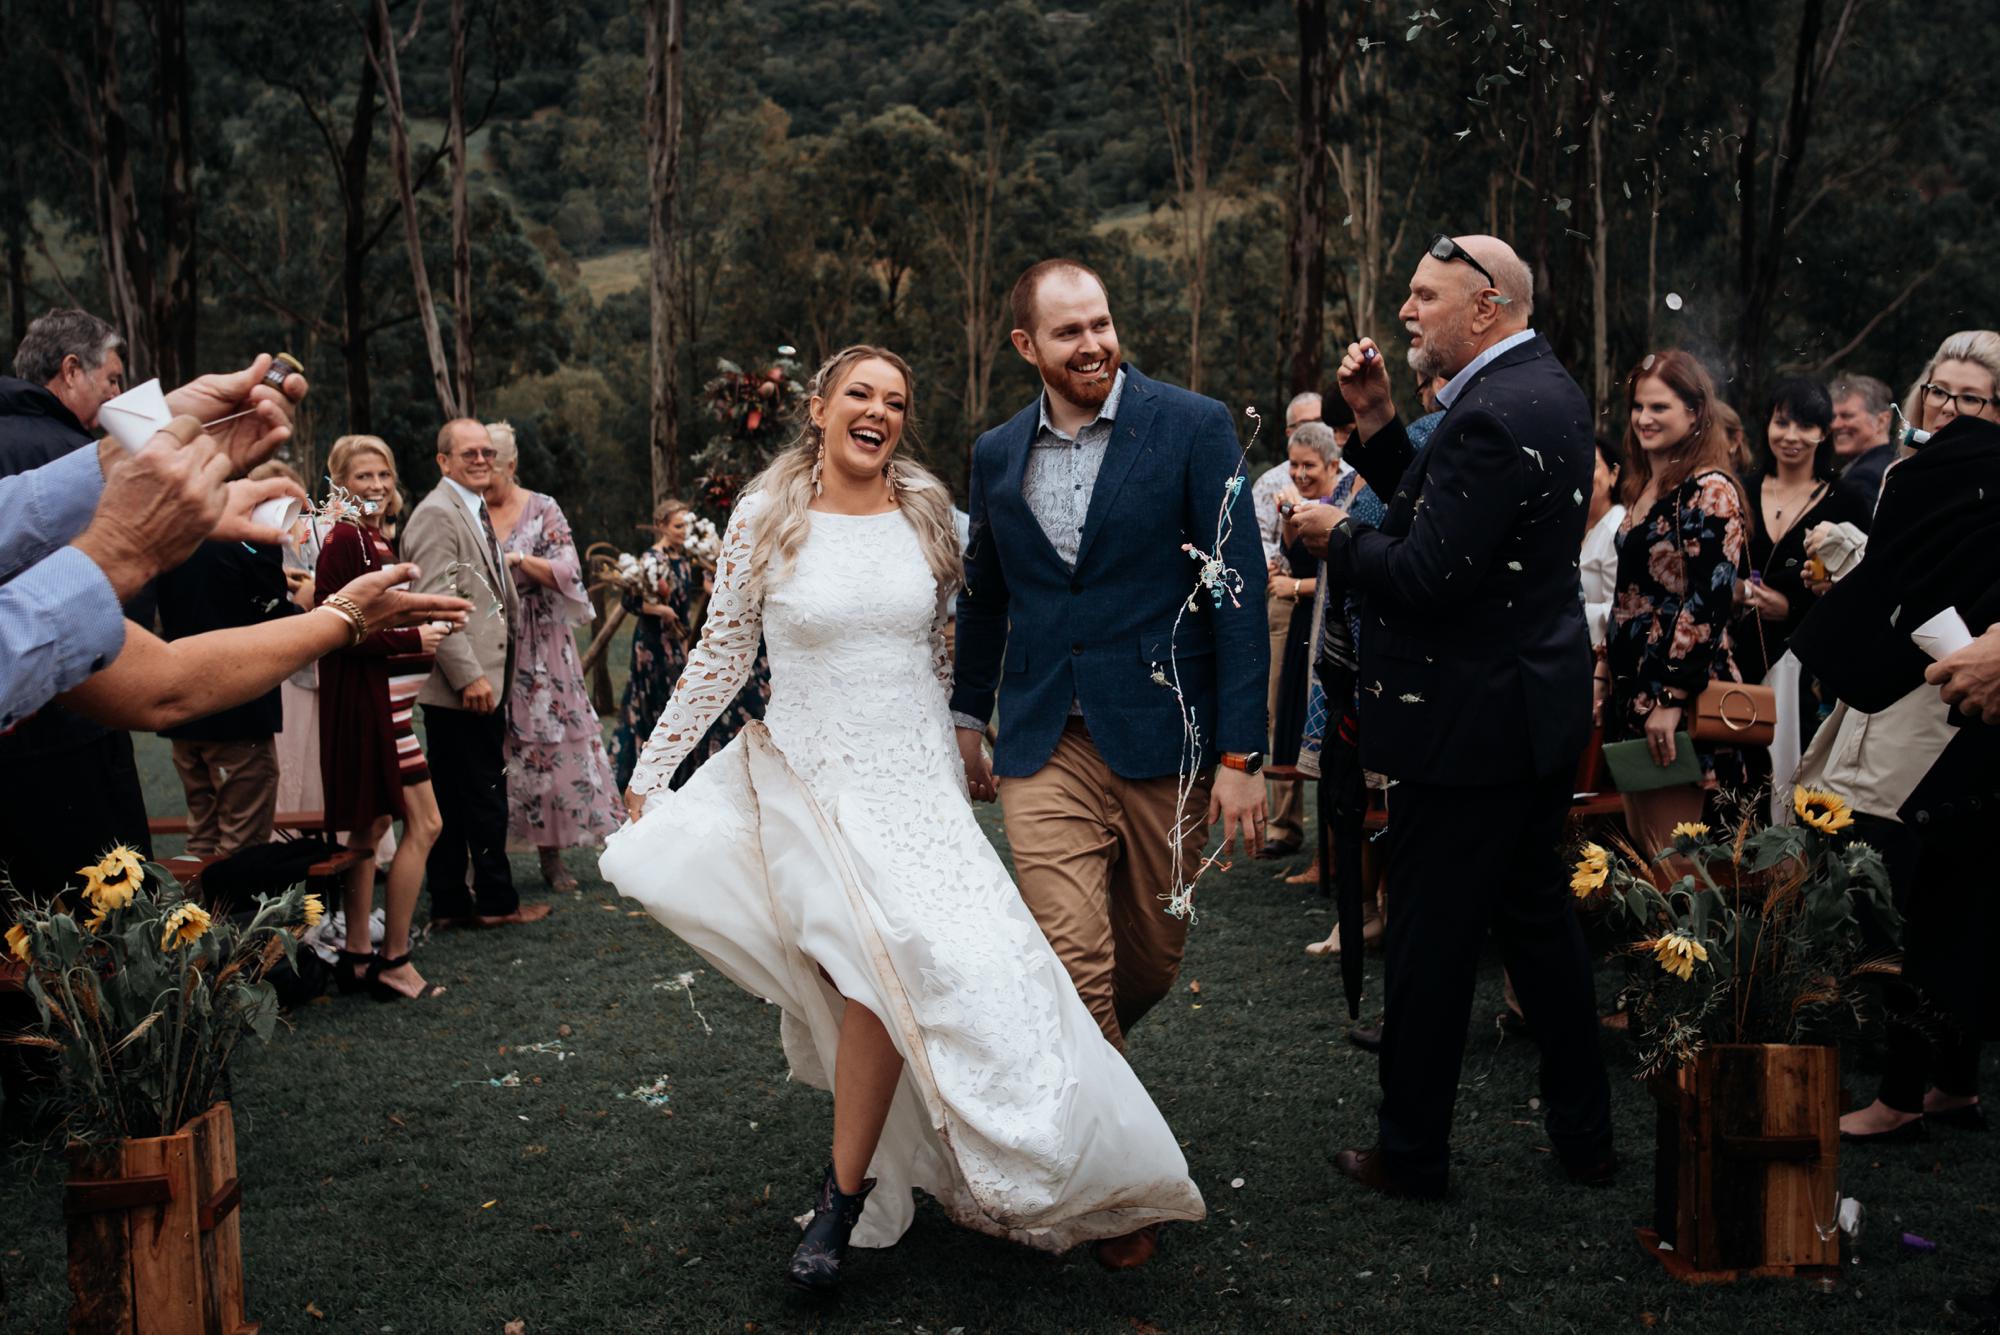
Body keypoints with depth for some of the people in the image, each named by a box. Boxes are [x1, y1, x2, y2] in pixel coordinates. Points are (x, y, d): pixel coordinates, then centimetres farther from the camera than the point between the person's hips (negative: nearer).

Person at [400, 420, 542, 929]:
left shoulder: (476, 511, 20)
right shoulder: (436, 514, -12)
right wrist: (469, 676, -22)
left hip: (482, 681, 10)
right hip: (464, 684, -10)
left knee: (455, 796, 12)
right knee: (486, 792, -2)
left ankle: (450, 902, 18)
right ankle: (497, 900, 8)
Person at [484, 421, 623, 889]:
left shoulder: (542, 510, 2)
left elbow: (568, 573, -6)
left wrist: (519, 558, -17)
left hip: (538, 649, -1)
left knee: (547, 741, 0)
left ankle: (552, 856, 8)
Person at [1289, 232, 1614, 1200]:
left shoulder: (1494, 414, -22)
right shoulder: (1547, 388, 11)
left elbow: (1427, 577, -26)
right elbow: (1433, 514, 13)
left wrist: (1336, 538, -9)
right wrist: (1376, 421, 4)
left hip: (1473, 718, -10)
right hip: (1541, 702, 10)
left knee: (1431, 942, 3)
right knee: (1538, 918, 19)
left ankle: (1412, 1153, 16)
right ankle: (1585, 1132, 31)